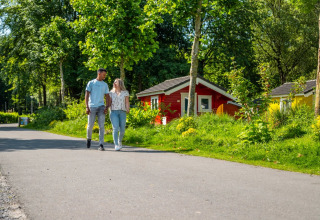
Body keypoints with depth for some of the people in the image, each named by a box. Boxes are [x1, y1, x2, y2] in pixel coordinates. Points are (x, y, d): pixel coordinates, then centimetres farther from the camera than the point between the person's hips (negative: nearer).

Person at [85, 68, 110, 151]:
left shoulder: (105, 85, 14)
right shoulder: (91, 83, 4)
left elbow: (107, 97, 11)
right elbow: (87, 95, -1)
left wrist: (106, 107, -4)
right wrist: (87, 107, -11)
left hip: (101, 107, 2)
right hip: (92, 107, -2)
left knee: (101, 126, -7)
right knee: (90, 125, 2)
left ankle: (101, 145, -8)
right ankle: (89, 138, 31)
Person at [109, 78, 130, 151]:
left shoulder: (125, 92, 10)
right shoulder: (111, 92, 15)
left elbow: (127, 102, 3)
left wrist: (128, 109, -15)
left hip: (122, 112, 0)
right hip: (113, 112, 0)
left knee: (122, 129, 2)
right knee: (115, 128, -16)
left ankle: (120, 141, 30)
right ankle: (116, 145, -17)